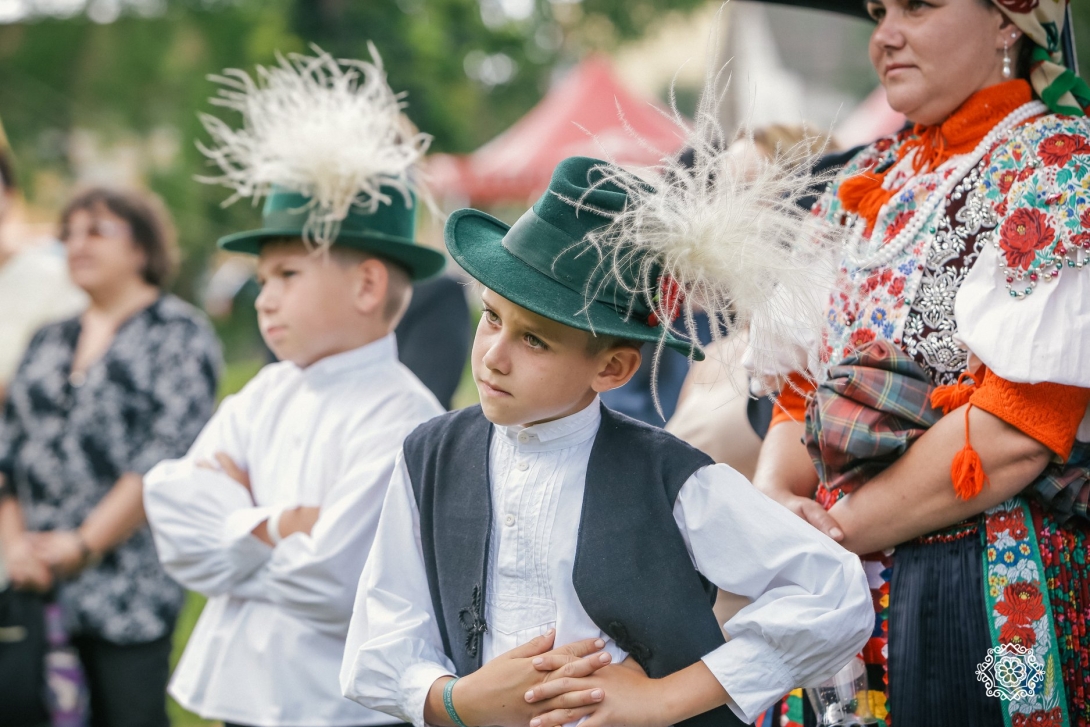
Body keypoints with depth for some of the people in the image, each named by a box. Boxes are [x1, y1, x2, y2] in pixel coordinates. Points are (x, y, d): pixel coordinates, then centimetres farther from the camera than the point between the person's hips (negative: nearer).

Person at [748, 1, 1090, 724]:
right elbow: (805, 383, 14)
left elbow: (1015, 432, -18)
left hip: (983, 586, -7)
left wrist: (835, 529, -13)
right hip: (839, 586, 7)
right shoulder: (871, 178, 14)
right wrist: (772, 503, -6)